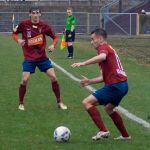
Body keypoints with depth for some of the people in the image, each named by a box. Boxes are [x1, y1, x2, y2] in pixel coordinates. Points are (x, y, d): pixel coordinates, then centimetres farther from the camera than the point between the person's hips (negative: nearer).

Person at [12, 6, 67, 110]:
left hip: (42, 57, 2)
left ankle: (59, 102, 10)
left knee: (53, 77, -5)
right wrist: (18, 40, -15)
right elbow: (14, 33, 7)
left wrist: (53, 45, -16)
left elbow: (55, 37, 4)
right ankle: (21, 103, 10)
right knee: (24, 80, -12)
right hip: (29, 58, -2)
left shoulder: (44, 26, -6)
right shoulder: (24, 24, -9)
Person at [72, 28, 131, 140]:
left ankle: (103, 131, -15)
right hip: (123, 84, 10)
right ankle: (125, 135, 37)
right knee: (109, 108, 33)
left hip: (115, 85, -10)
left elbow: (102, 57, -32)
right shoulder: (109, 49, 25)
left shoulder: (104, 47, -4)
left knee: (87, 102, -11)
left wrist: (83, 63, -36)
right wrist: (89, 81, 21)